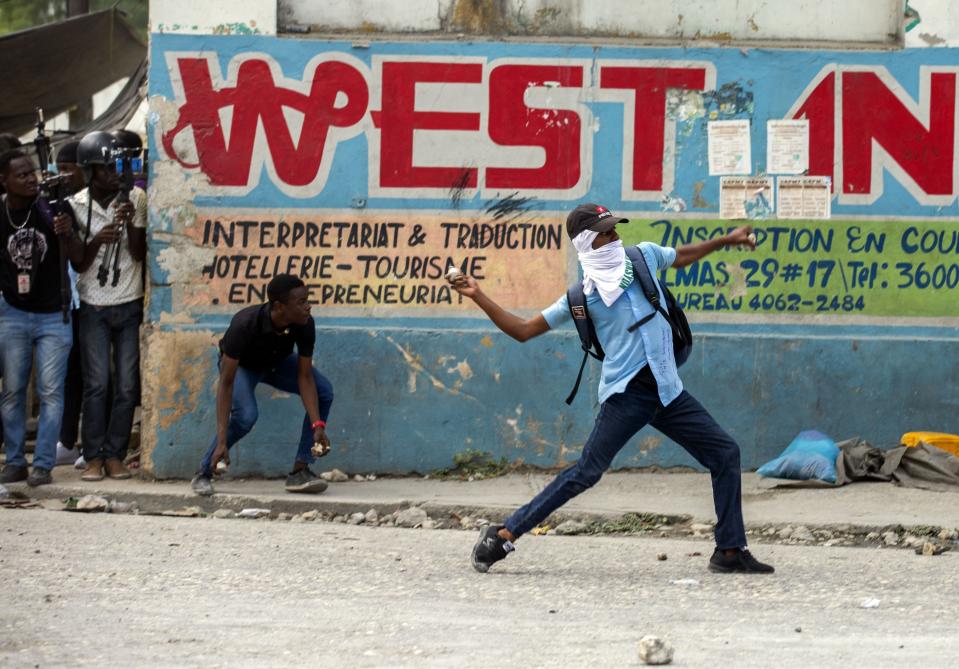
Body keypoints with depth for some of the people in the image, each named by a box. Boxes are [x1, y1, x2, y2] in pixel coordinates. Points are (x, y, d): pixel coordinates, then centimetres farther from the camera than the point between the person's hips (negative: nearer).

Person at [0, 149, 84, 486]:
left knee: (51, 392, -4)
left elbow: (78, 258, -9)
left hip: (53, 316, -1)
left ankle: (43, 465, -3)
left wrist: (67, 234, -27)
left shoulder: (52, 209, -7)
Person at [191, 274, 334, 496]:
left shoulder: (305, 325, -30)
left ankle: (300, 470, -9)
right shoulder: (245, 325, -41)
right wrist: (222, 441, -42)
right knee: (245, 414, -32)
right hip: (242, 365, -4)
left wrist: (318, 426, -32)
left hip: (277, 362, 4)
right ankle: (204, 474, -12)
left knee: (324, 392, -17)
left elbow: (305, 376, -21)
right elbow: (226, 382, -38)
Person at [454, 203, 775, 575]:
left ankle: (730, 551, 7)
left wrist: (726, 240, 32)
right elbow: (523, 330, 3)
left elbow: (682, 255, 32)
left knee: (725, 452, 1)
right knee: (587, 471, -15)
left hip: (668, 391, 5)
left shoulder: (644, 256, 9)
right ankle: (502, 536, -12)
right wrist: (478, 297, -6)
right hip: (626, 393, -5)